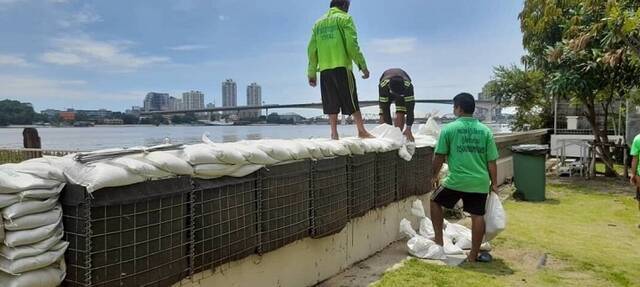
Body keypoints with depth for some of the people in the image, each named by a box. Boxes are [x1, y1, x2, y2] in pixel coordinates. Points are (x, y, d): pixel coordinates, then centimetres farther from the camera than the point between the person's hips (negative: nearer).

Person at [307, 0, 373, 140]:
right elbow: (352, 45, -8)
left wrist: (312, 73, 14)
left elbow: (312, 50, 13)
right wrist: (363, 66, -5)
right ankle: (362, 131, 3)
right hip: (342, 67, -4)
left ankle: (334, 133, 3)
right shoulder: (345, 18, 3)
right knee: (351, 101, 0)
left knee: (331, 103, 5)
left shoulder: (319, 23, 18)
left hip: (324, 69, 5)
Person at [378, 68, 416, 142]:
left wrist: (408, 128, -44)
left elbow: (410, 108, -40)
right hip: (386, 91, 0)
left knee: (400, 114, -19)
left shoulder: (408, 86, -42)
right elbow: (385, 108, -38)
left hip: (403, 91, 0)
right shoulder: (383, 86, -43)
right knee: (383, 114, -15)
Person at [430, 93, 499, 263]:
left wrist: (435, 175, 14)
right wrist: (494, 183, 12)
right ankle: (474, 255, 17)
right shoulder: (485, 130, 5)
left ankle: (439, 240, 21)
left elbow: (439, 156, 0)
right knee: (478, 216, 9)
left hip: (456, 180, -3)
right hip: (480, 182, 3)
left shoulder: (449, 129, -3)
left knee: (435, 201, 19)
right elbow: (492, 161, 5)